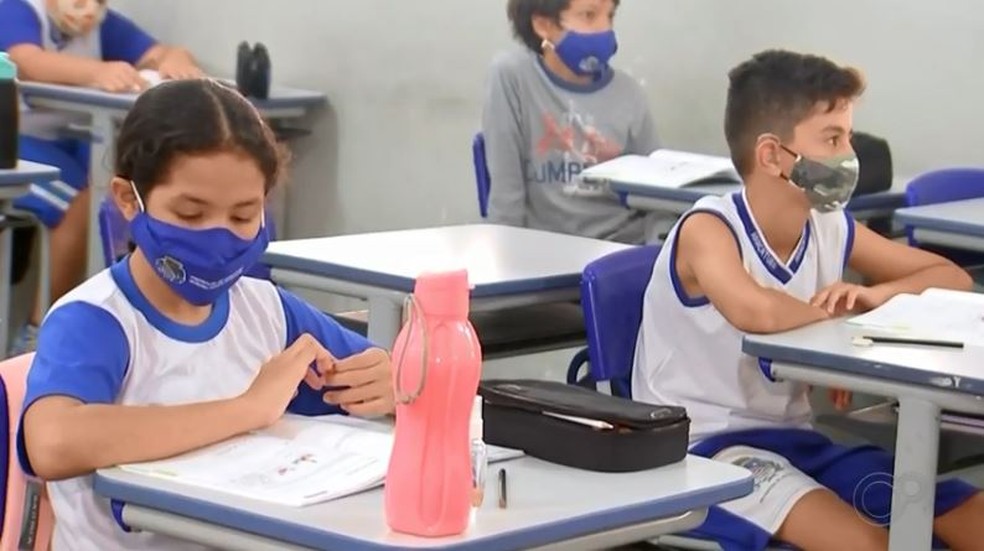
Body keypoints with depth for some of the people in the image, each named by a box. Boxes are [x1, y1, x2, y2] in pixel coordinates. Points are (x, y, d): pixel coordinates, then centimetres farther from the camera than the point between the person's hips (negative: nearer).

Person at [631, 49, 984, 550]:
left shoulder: (831, 230, 3)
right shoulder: (708, 229, -17)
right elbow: (756, 312, -39)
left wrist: (873, 295, -11)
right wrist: (837, 315, -18)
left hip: (791, 436, 7)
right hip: (698, 448, -7)